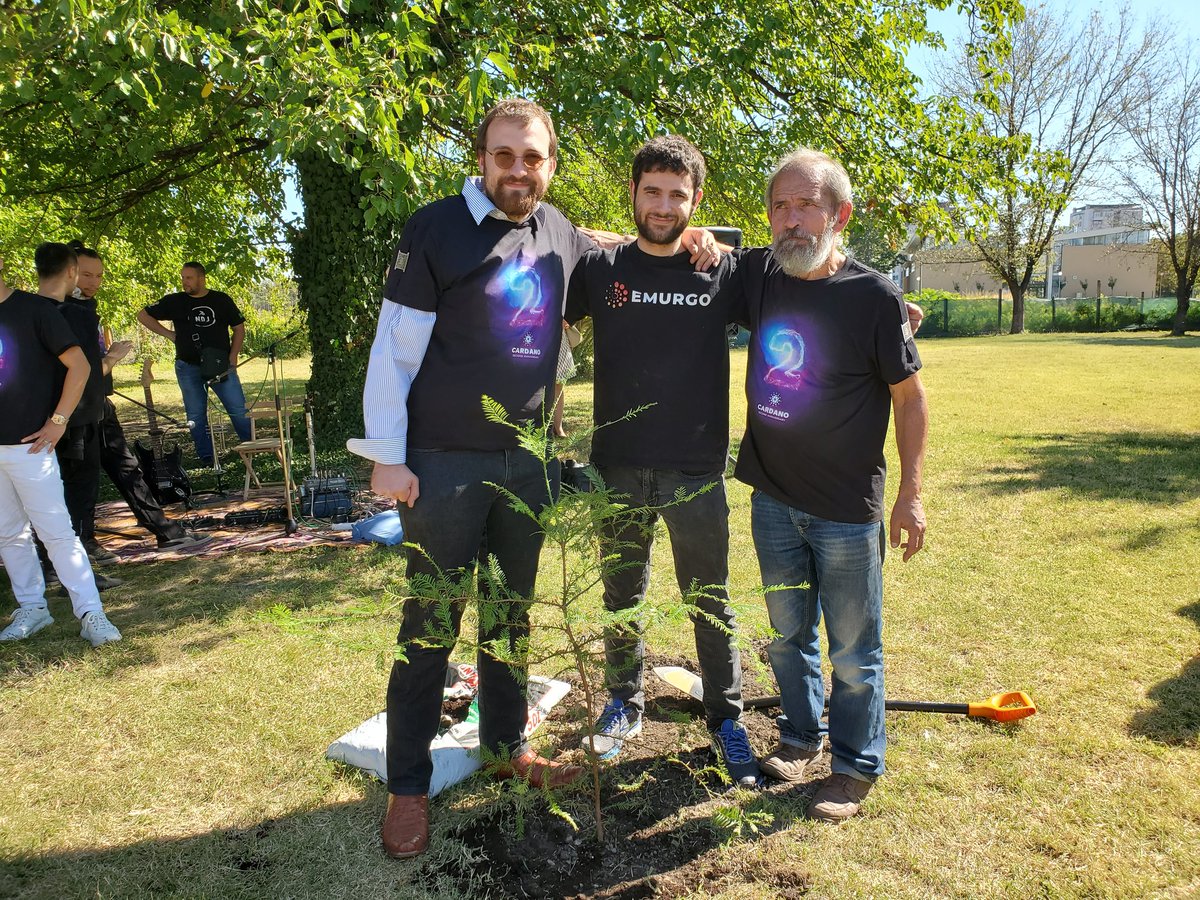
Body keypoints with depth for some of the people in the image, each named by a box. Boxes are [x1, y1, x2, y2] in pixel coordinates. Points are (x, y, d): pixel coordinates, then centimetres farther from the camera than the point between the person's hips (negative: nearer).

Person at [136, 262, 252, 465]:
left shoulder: (222, 300, 3)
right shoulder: (174, 302, 3)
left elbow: (238, 328, 8)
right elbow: (143, 315, 12)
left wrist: (233, 356, -4)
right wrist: (168, 334, 2)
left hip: (221, 365, -1)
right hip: (188, 367, 1)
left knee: (239, 409, -4)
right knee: (196, 415, 5)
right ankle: (206, 458, 14)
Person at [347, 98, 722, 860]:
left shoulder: (563, 236, 7)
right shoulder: (436, 228, -8)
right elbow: (394, 348, -9)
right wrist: (388, 456, -12)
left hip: (530, 461, 5)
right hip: (445, 462, -4)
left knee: (511, 612, 16)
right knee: (431, 624, 4)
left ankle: (506, 745, 34)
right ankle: (409, 784, 20)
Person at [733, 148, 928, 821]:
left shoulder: (874, 296, -13)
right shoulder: (759, 276, -2)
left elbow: (910, 396, -5)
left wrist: (911, 494, -7)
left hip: (847, 511, -4)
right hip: (773, 499, 4)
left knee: (853, 649, 9)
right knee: (788, 632, 19)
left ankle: (856, 766, 29)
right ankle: (801, 736, 41)